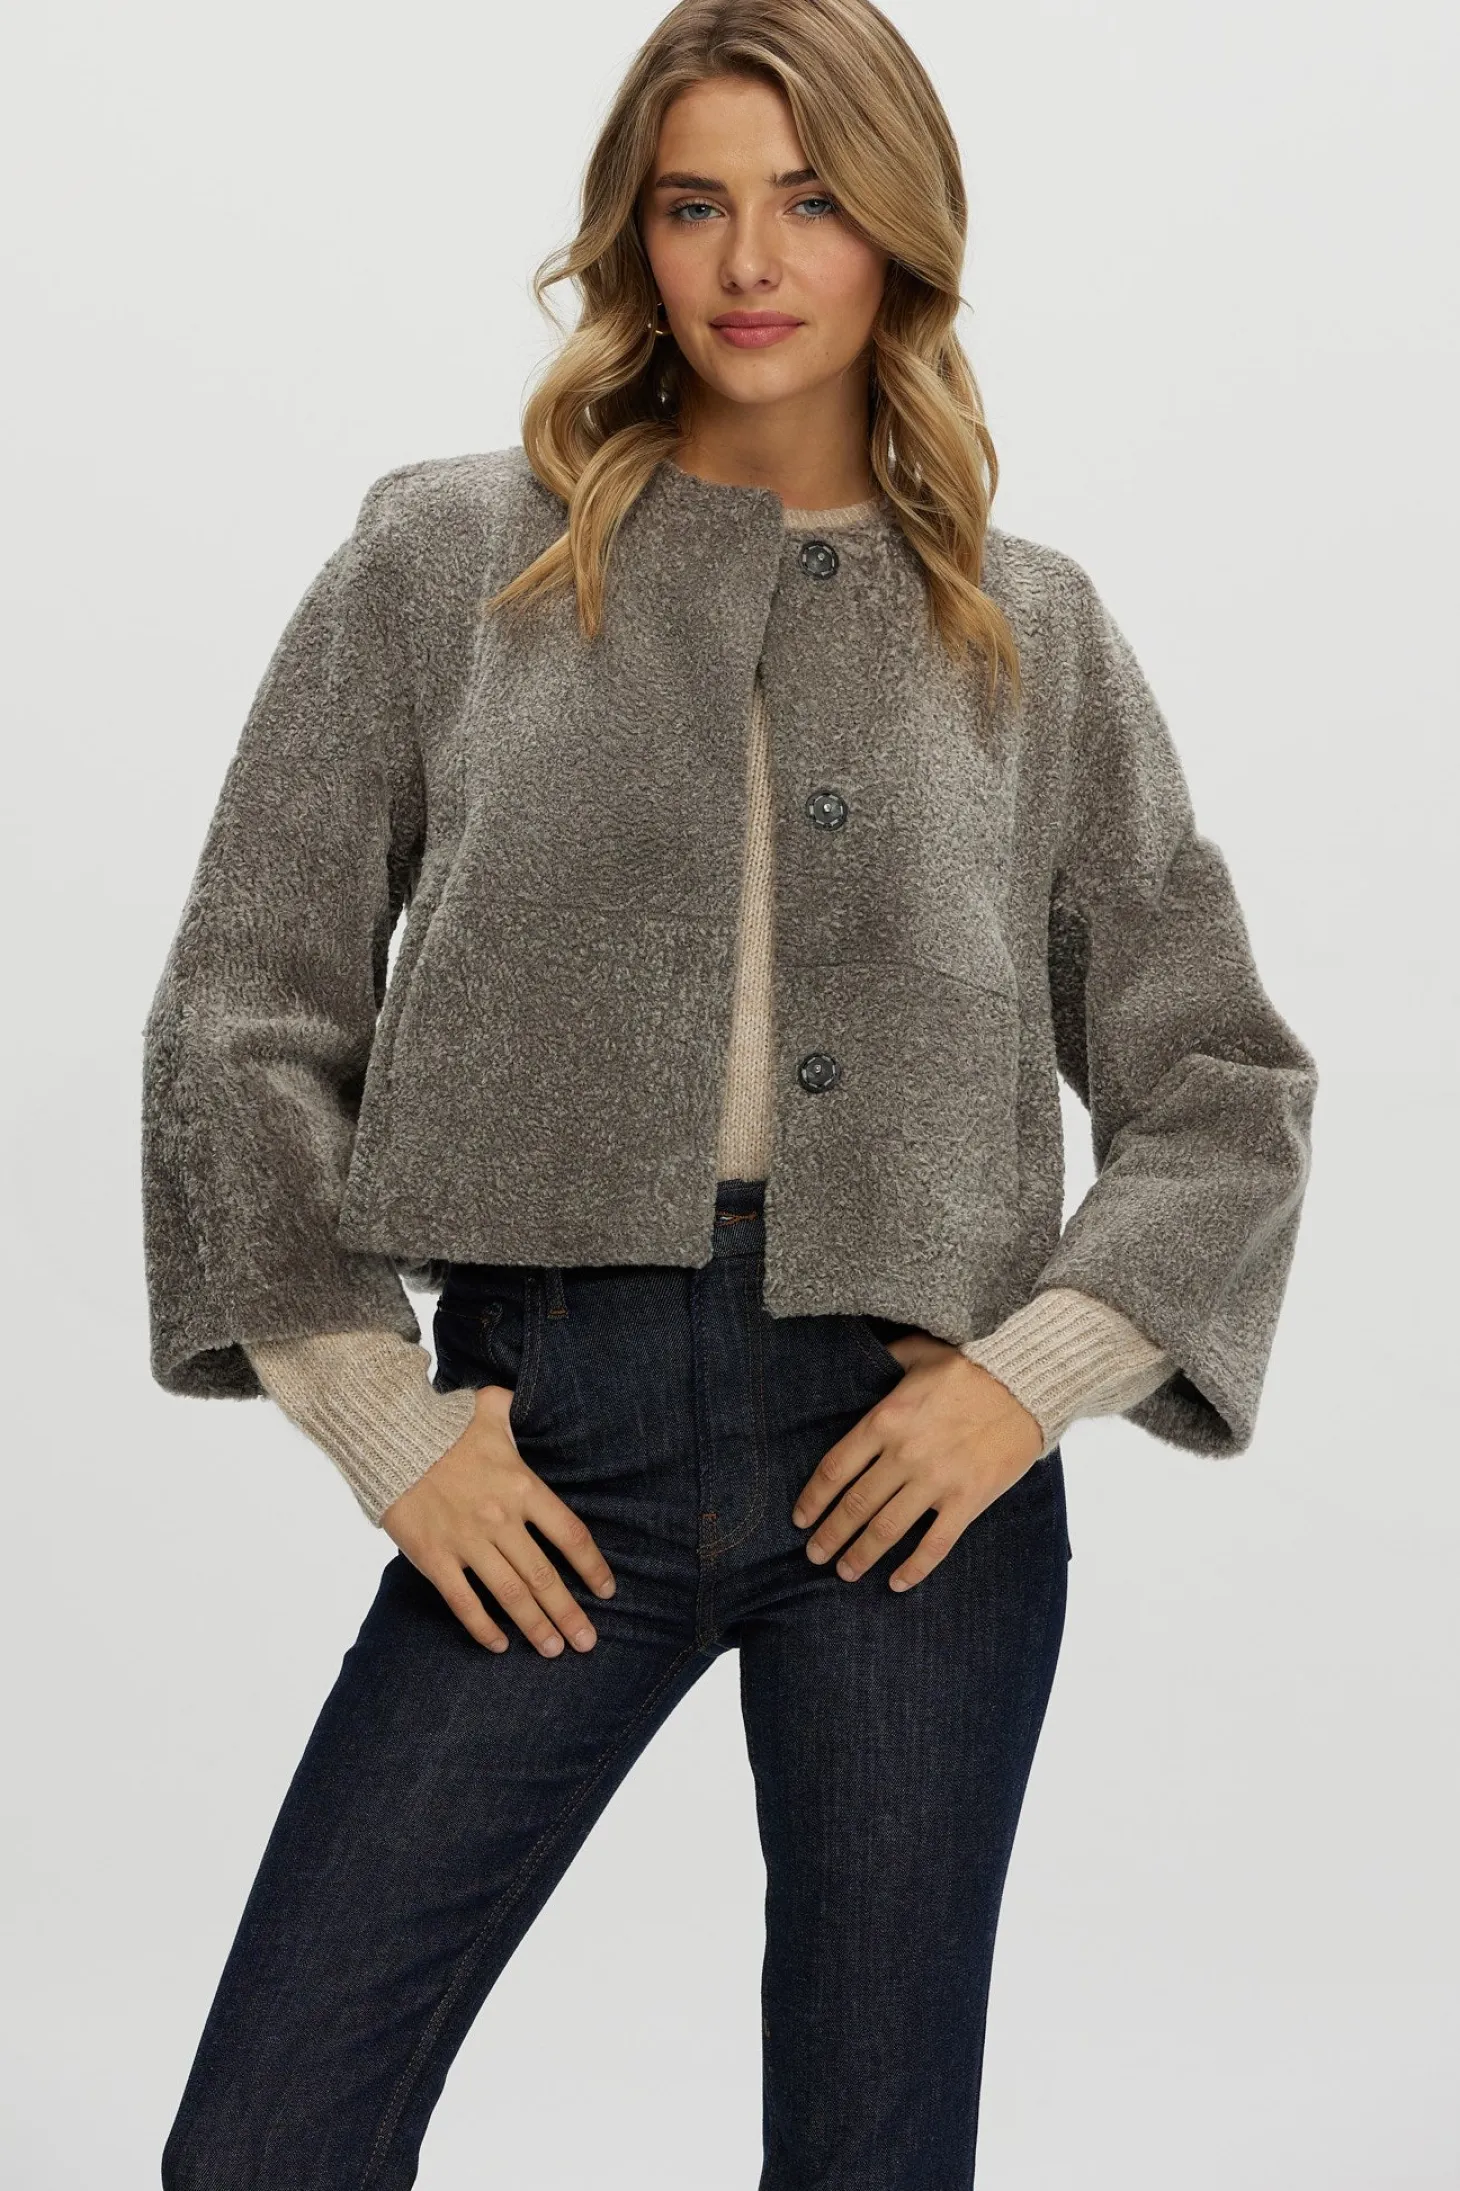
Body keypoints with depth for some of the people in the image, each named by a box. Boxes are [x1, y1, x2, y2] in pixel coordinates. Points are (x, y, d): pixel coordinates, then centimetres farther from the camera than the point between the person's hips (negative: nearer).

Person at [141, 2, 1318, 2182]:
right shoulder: (447, 563, 7)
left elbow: (1227, 1087, 12)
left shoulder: (1038, 635, 10)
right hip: (552, 1439, 0)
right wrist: (388, 1425, -3)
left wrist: (1036, 1376, -3)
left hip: (918, 1449, 1)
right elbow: (241, 1020, 5)